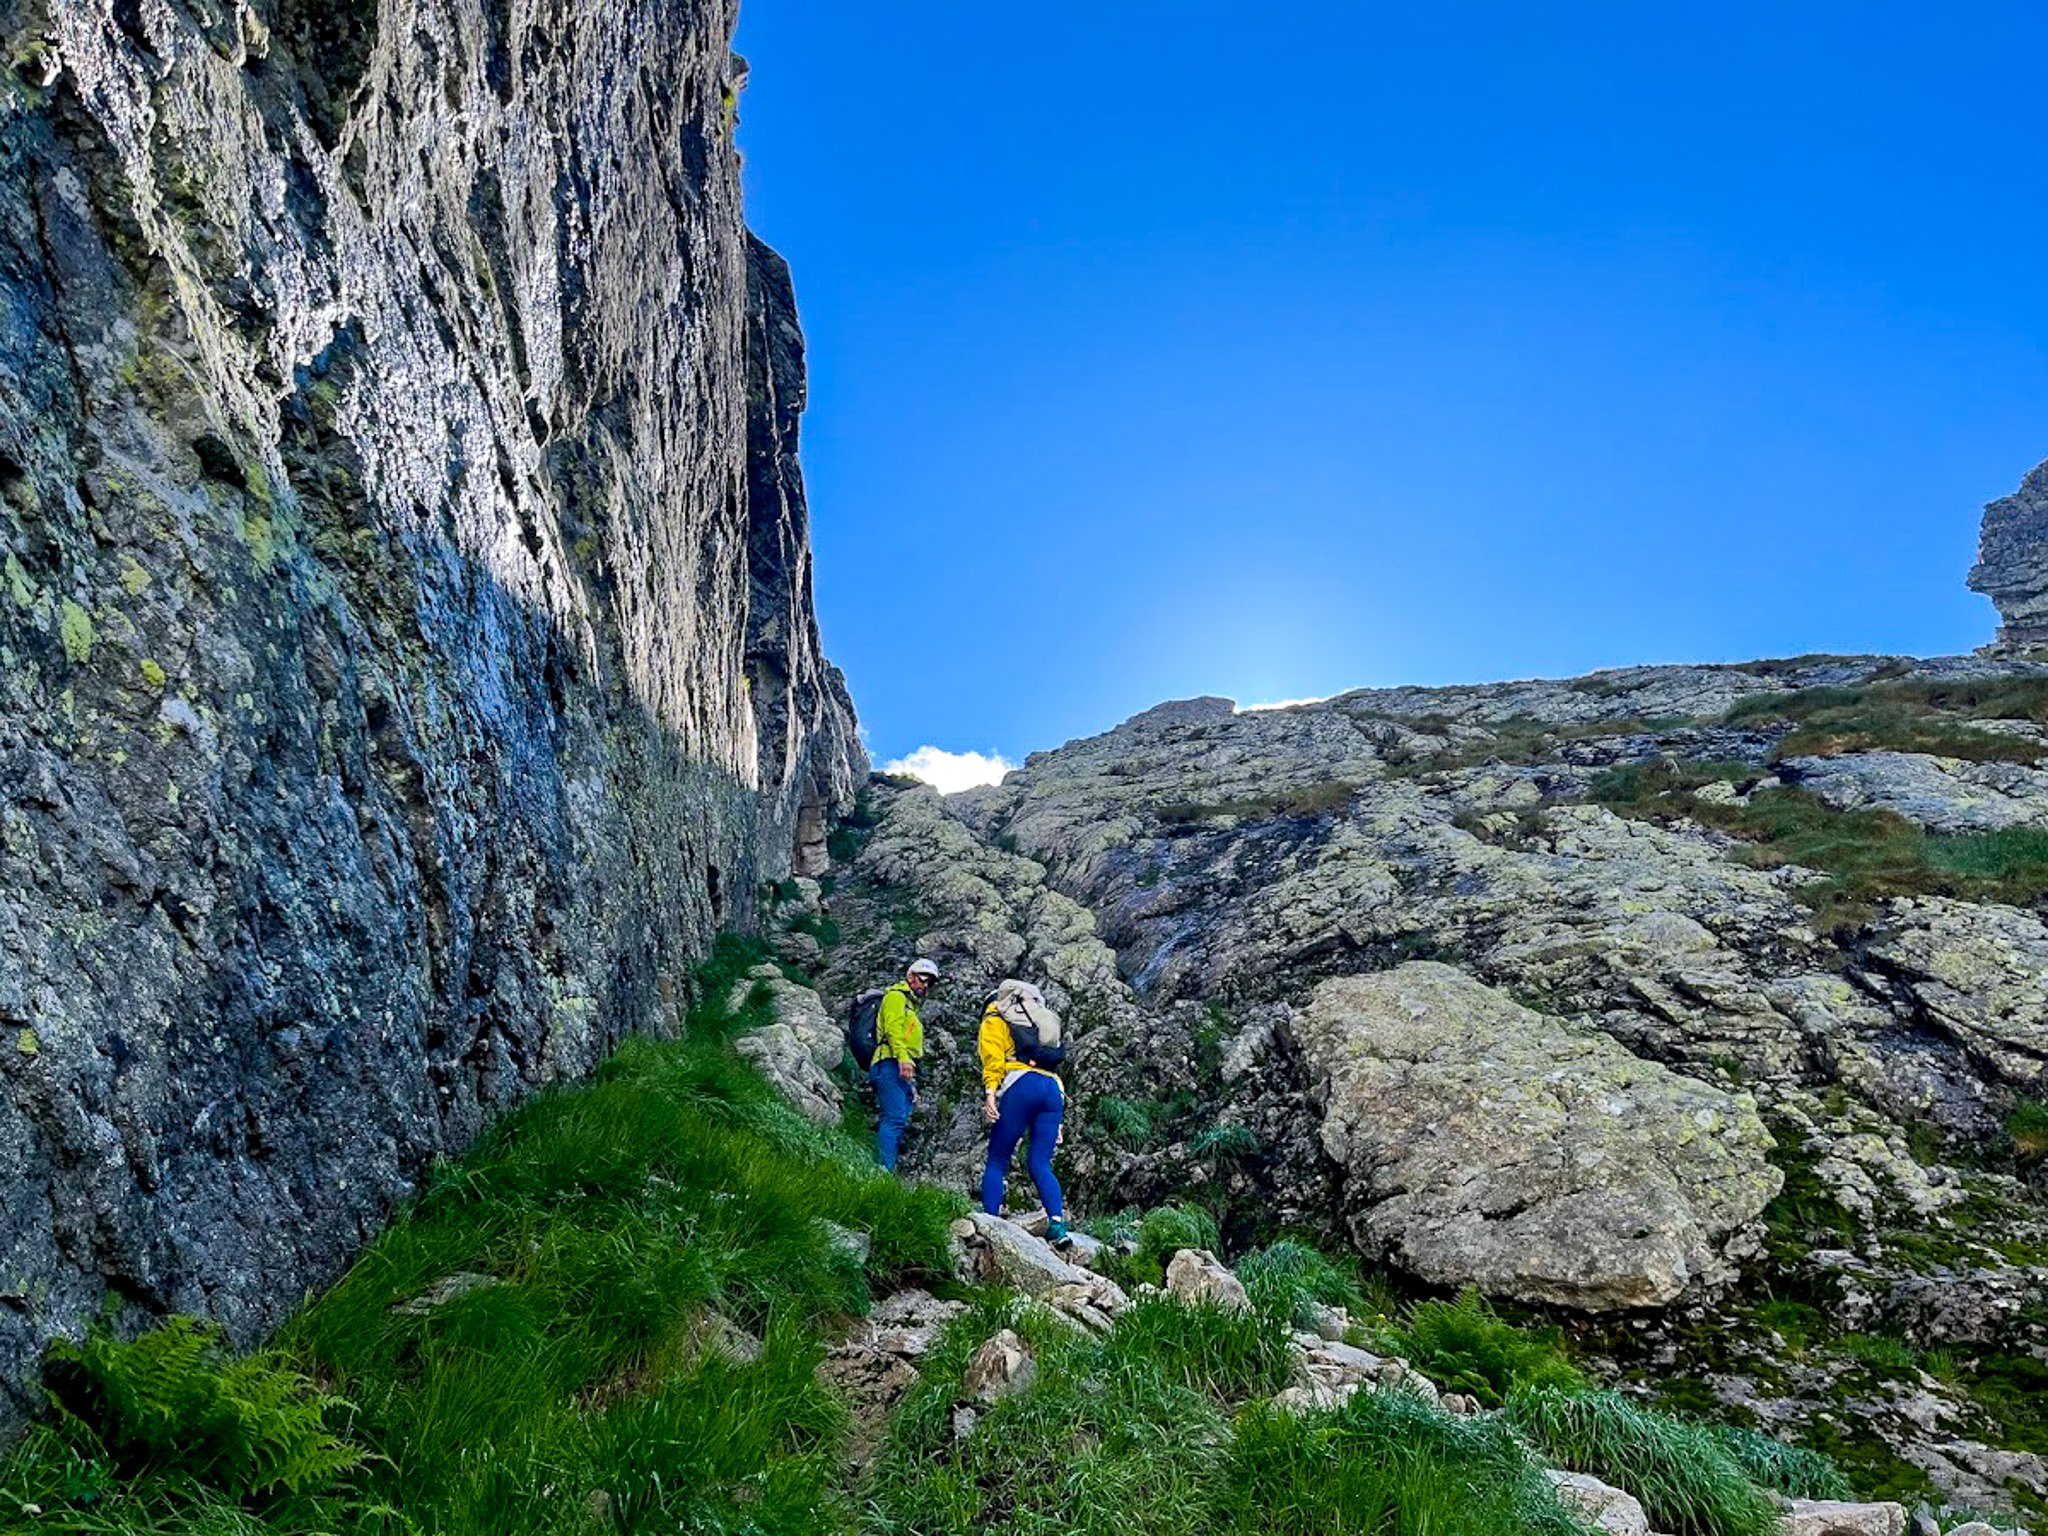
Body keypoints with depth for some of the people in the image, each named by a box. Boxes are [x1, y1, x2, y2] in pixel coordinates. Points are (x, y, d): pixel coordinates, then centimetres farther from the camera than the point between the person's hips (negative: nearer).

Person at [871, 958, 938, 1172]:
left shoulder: (911, 1006, 32)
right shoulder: (896, 996, 4)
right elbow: (893, 1028, -13)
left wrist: (912, 1086, 25)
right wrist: (903, 1058, -27)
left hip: (905, 1073, 9)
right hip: (891, 1066, -9)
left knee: (899, 1122, 2)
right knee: (895, 1118, -19)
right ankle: (885, 1170, -25)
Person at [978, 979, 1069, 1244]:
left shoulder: (994, 1020, 18)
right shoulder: (1040, 1021, 35)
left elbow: (993, 1058, -2)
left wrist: (990, 1091, -13)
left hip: (1020, 1085, -5)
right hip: (1054, 1088, 6)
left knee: (997, 1161, 2)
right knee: (1040, 1164, 6)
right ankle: (1057, 1221, -11)